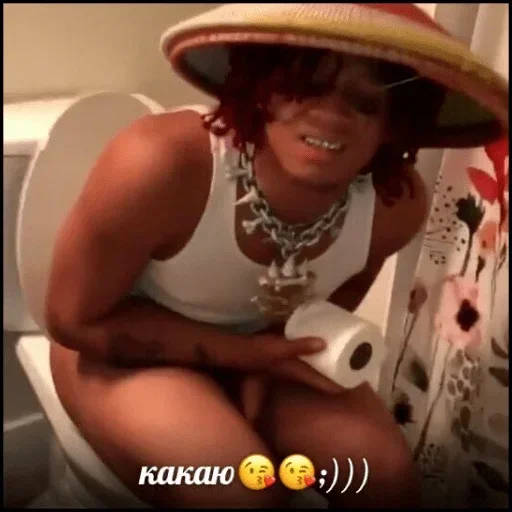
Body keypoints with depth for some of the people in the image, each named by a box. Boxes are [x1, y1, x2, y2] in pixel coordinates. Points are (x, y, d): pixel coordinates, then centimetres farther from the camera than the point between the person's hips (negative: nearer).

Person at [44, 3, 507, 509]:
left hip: (268, 348, 4)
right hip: (127, 348, -3)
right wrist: (245, 351, -24)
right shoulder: (163, 163, -33)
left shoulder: (397, 204, -20)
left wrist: (266, 361, -13)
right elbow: (75, 319, -19)